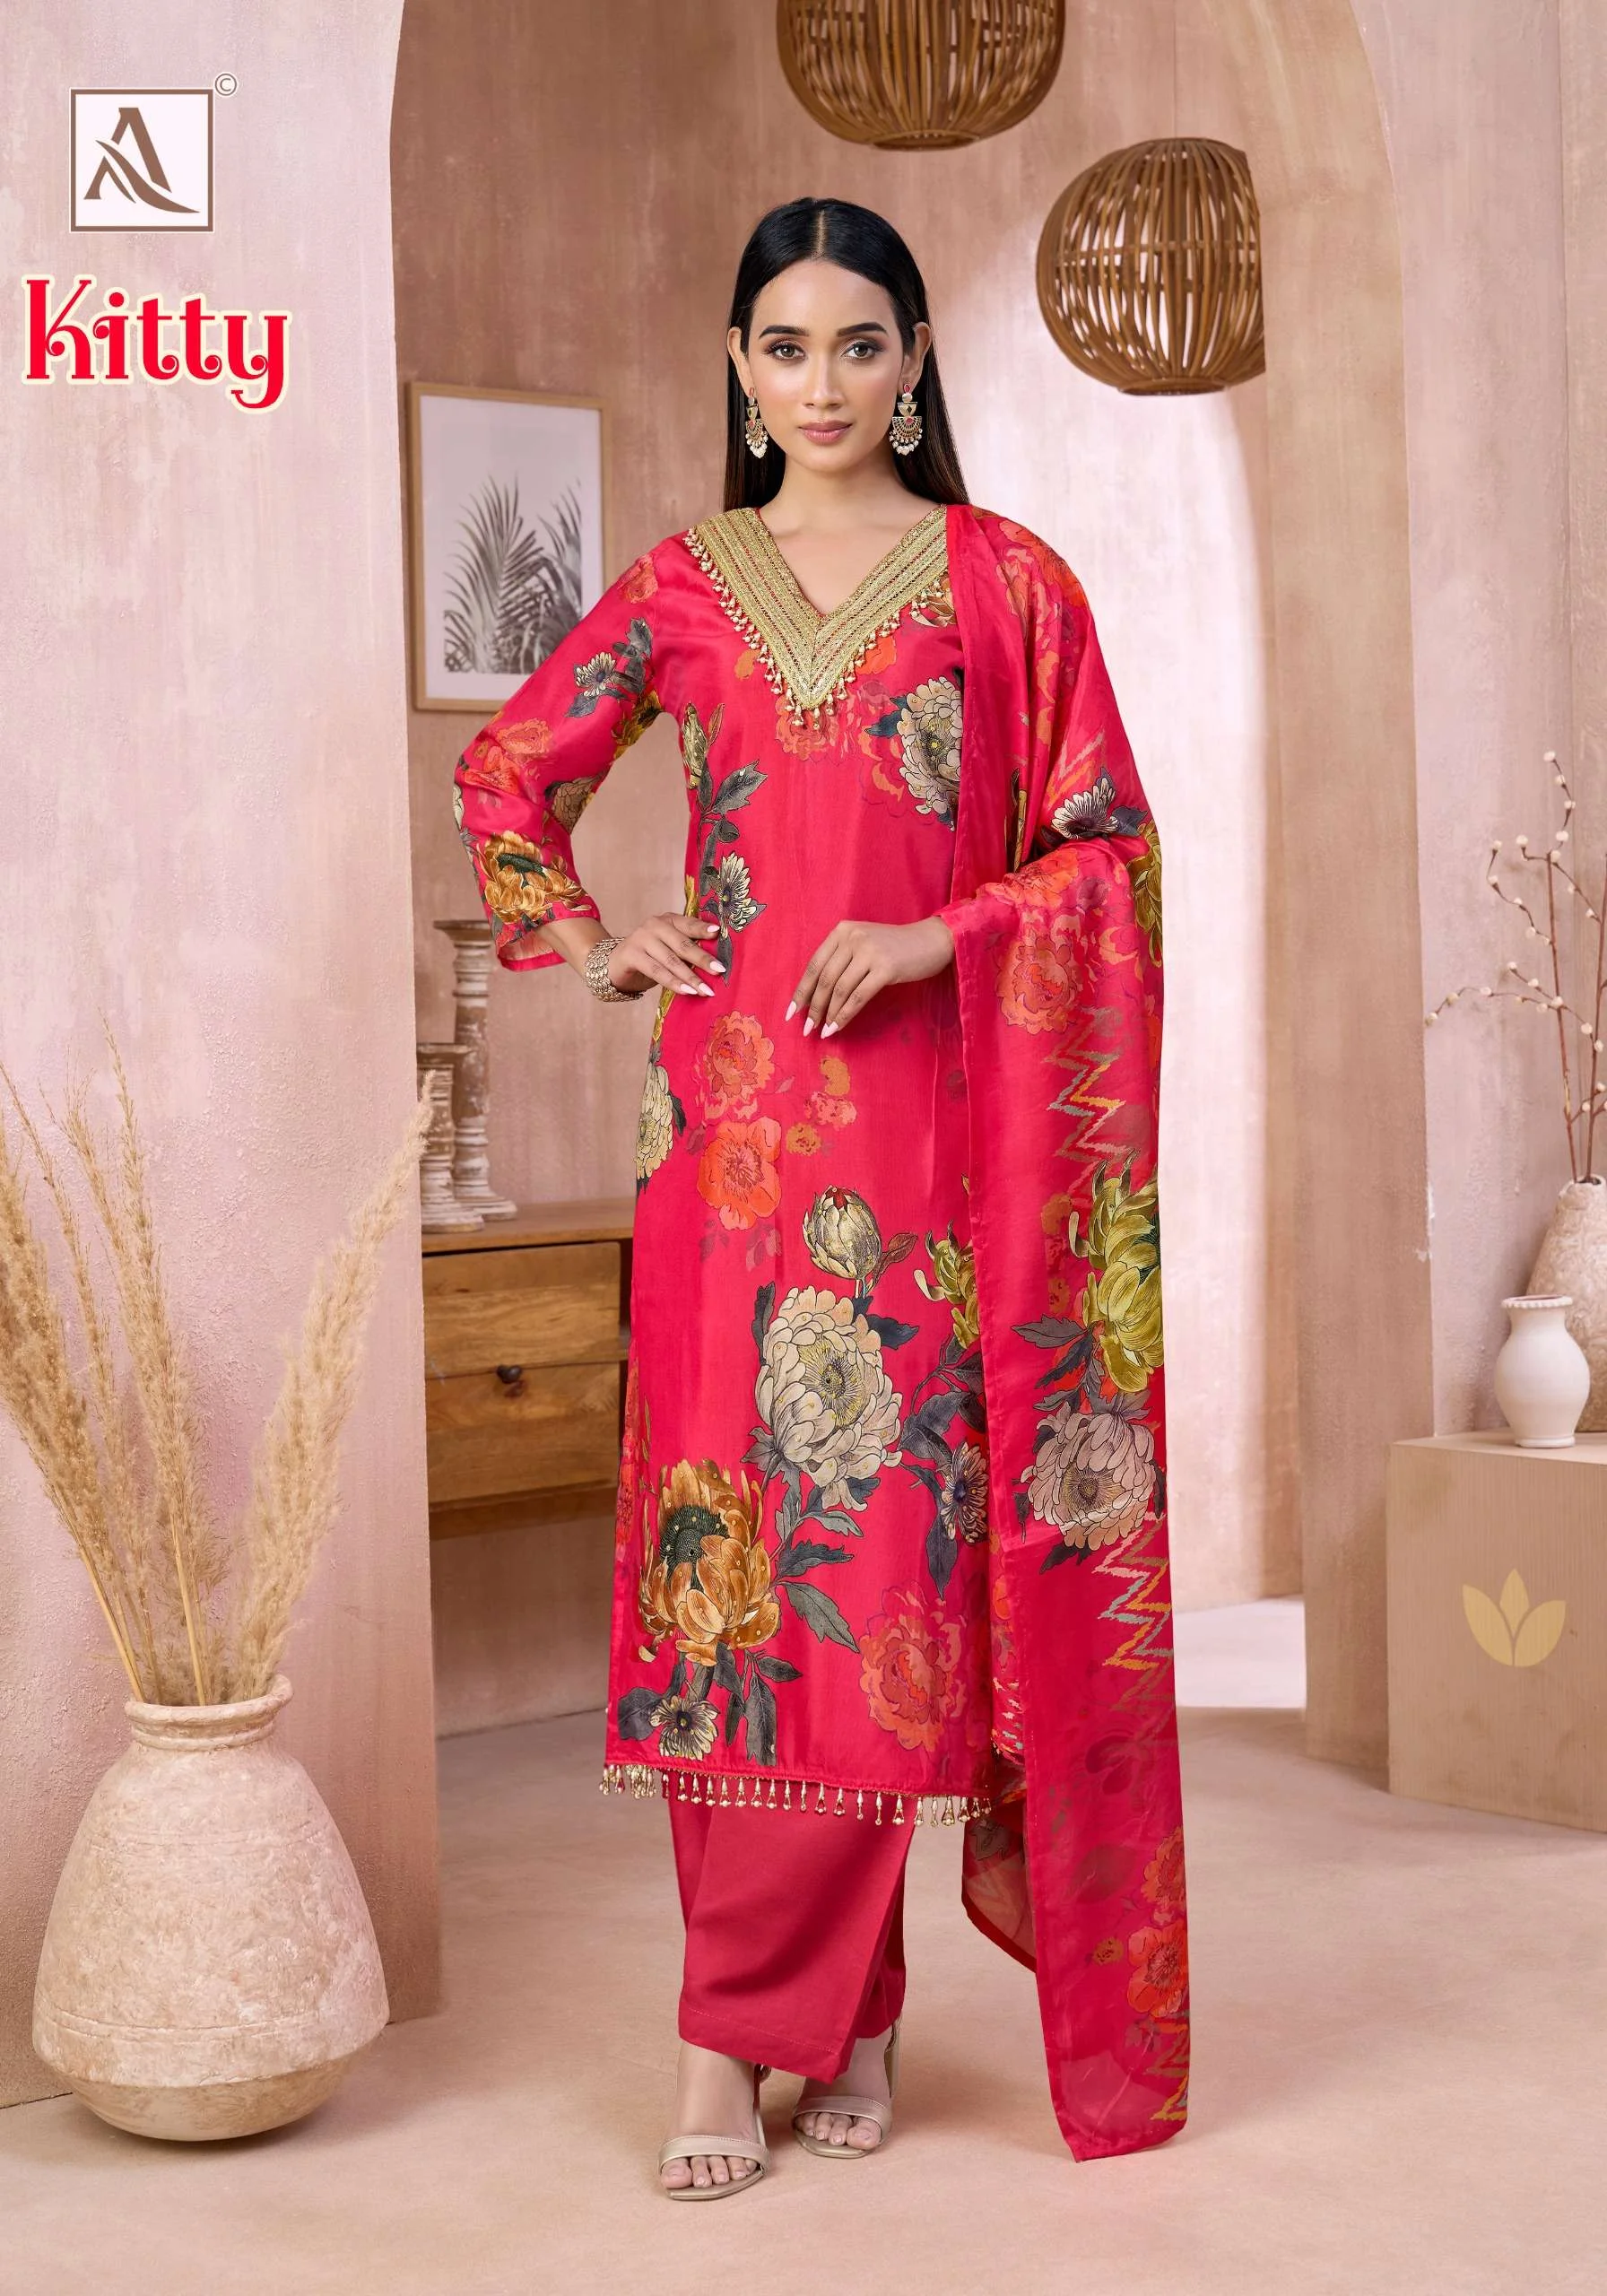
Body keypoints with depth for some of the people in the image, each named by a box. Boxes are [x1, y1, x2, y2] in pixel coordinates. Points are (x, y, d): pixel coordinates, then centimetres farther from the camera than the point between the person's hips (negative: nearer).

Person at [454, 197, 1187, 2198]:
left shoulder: (1006, 582, 6)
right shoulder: (683, 587, 11)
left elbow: (1111, 850, 4)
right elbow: (505, 772, 21)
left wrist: (935, 936, -10)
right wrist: (585, 943, 7)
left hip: (940, 1115, -1)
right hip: (741, 1124, 1)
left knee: (901, 1534, -2)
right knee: (749, 1530, -3)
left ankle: (758, 2019, 10)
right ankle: (835, 2012, 8)